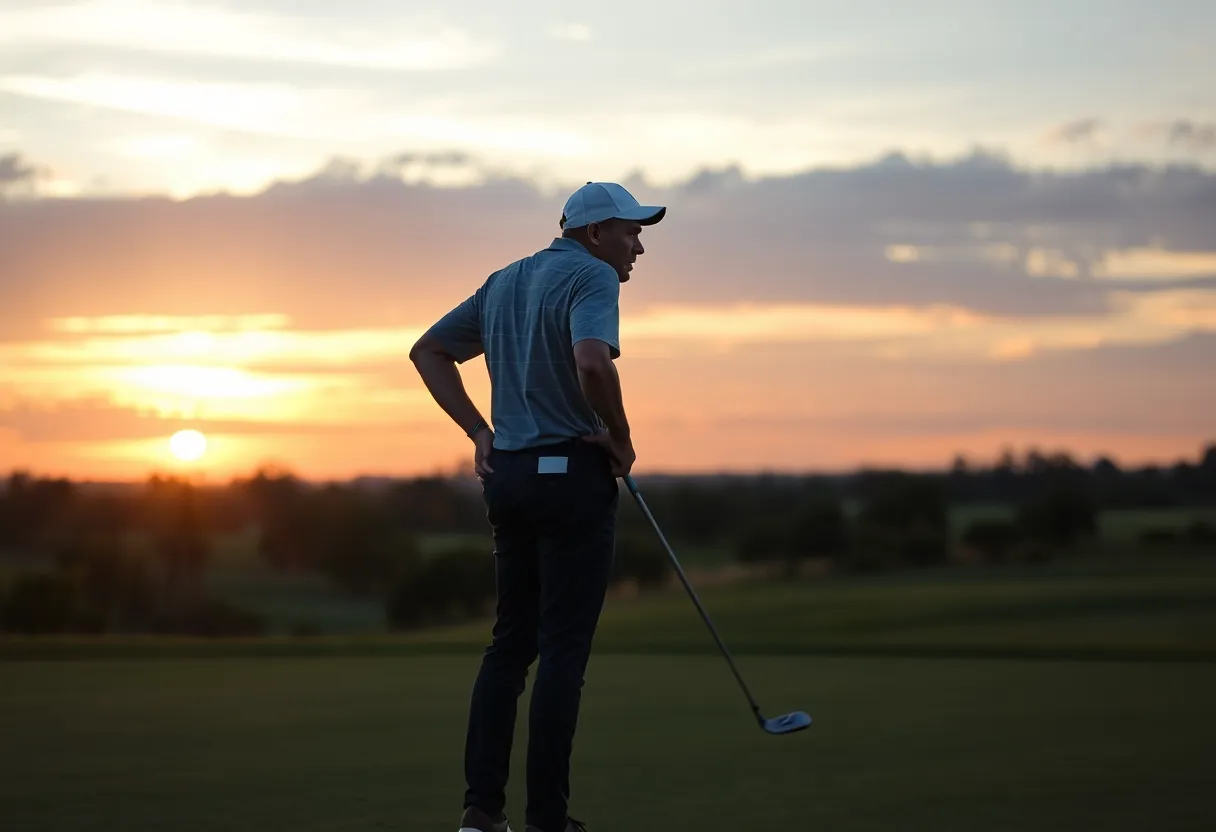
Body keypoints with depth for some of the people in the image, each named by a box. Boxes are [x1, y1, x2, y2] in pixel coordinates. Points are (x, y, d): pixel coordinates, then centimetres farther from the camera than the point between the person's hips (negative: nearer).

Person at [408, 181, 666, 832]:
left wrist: (479, 431, 14)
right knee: (563, 649, -3)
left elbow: (428, 350, 20)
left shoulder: (504, 282, 16)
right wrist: (620, 438, -13)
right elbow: (593, 363, -29)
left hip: (507, 474, 8)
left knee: (510, 640, 13)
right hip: (573, 473, -8)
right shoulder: (592, 278, -10)